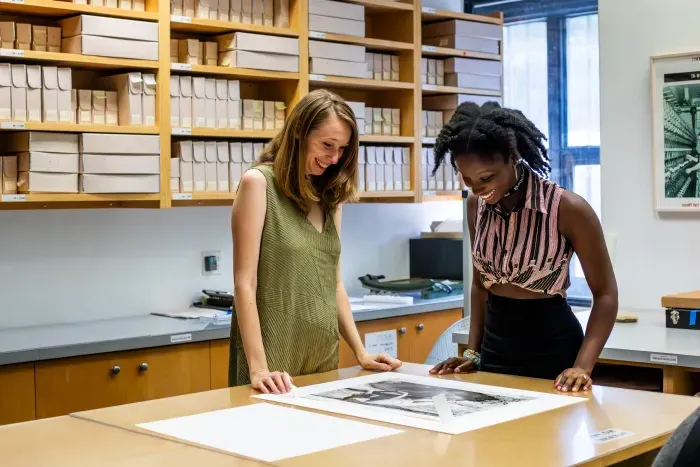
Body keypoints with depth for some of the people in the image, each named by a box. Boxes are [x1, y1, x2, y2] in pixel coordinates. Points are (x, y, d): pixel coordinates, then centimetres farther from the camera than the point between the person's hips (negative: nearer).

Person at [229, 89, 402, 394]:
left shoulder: (330, 196, 11)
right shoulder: (258, 183, -8)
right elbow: (245, 283, -13)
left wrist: (361, 353, 8)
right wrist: (258, 367, -20)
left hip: (324, 357, 6)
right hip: (275, 359, -6)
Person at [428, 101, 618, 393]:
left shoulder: (567, 209, -19)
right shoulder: (476, 205, -3)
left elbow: (605, 294, -12)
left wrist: (582, 366, -22)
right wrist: (473, 351, 2)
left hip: (552, 348, -5)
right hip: (495, 344, 5)